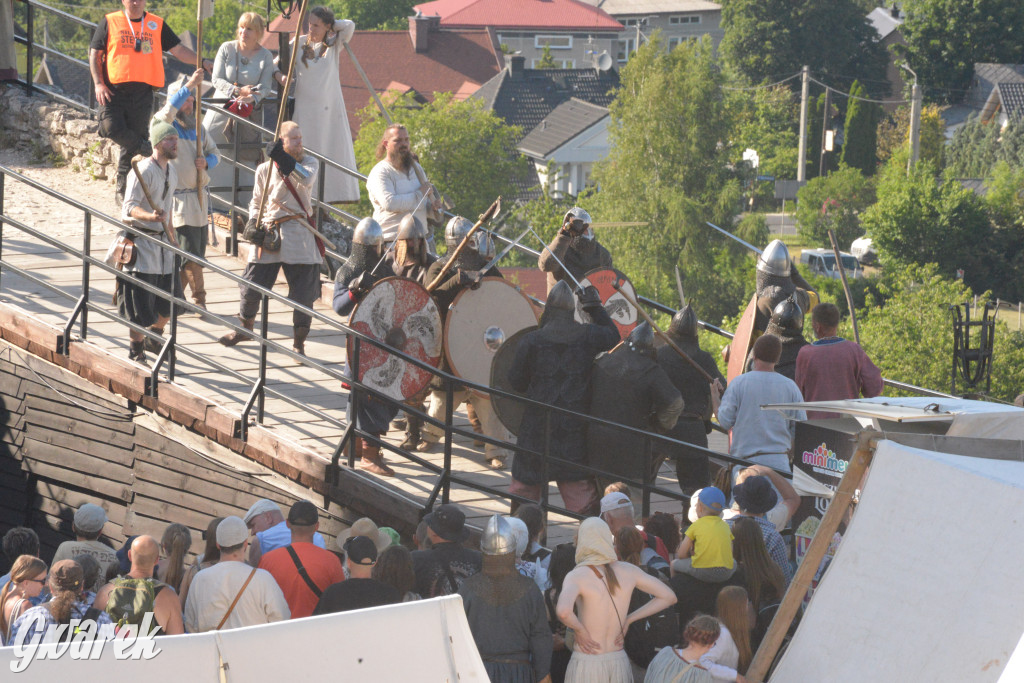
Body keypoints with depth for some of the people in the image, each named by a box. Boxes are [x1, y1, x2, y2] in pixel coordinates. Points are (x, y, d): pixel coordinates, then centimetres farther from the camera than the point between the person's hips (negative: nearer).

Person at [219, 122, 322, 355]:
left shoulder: (309, 163, 3)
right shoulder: (265, 169, 7)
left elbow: (307, 180, -21)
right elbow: (256, 201, 16)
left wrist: (286, 161, -31)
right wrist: (253, 222, -1)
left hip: (298, 234, -1)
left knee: (303, 292, -2)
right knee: (251, 286, 6)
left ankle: (298, 343, 11)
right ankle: (245, 329, 32)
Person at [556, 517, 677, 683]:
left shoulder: (577, 576, -13)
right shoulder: (628, 571, 2)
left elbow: (563, 611, -33)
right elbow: (669, 597, 10)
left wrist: (580, 630, -12)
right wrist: (629, 619, 8)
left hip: (586, 665, -5)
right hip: (620, 662, 5)